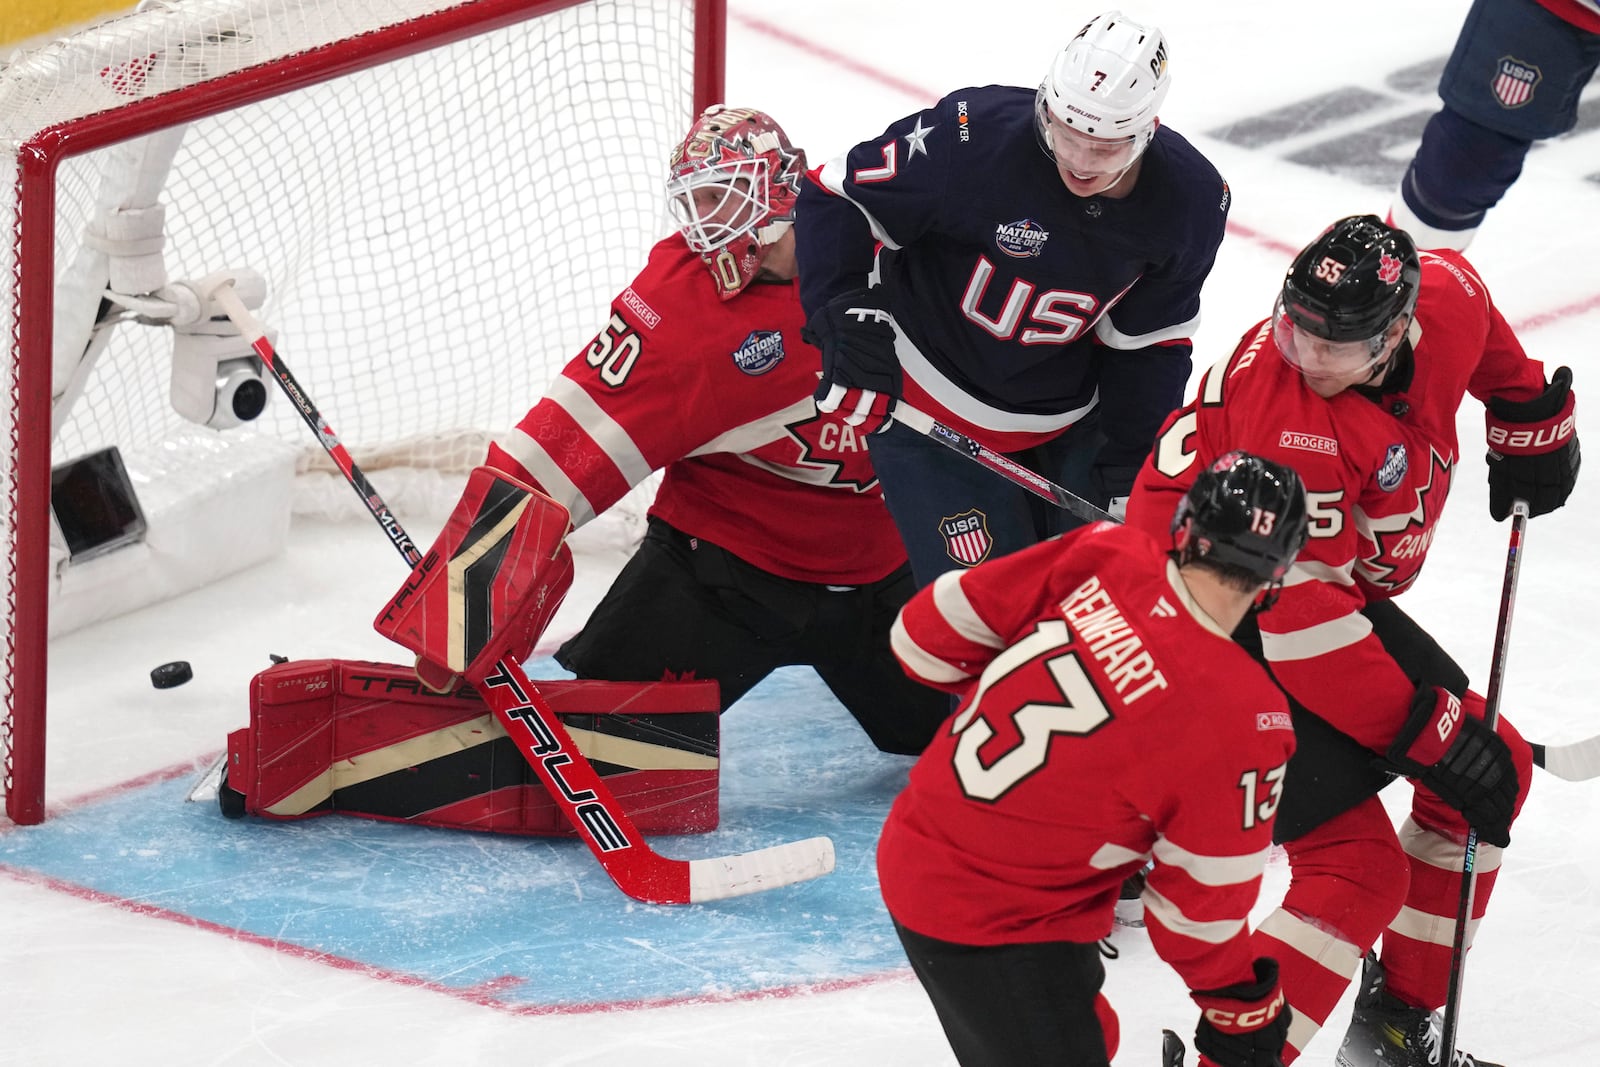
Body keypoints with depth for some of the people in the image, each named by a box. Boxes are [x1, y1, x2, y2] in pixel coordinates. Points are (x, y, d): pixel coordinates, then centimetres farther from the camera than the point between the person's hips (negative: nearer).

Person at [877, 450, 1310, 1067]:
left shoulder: (1102, 557, -12)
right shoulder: (1243, 727, -24)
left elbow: (928, 634, -2)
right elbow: (1203, 908, -12)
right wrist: (1247, 1010, 5)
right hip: (998, 932, -8)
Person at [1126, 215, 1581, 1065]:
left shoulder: (1446, 299, -15)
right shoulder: (1284, 414, -35)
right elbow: (1299, 615, -33)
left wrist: (1530, 414, 22)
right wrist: (1429, 729, -30)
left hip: (1337, 588, 9)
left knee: (1494, 777, 13)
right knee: (1357, 869, -17)